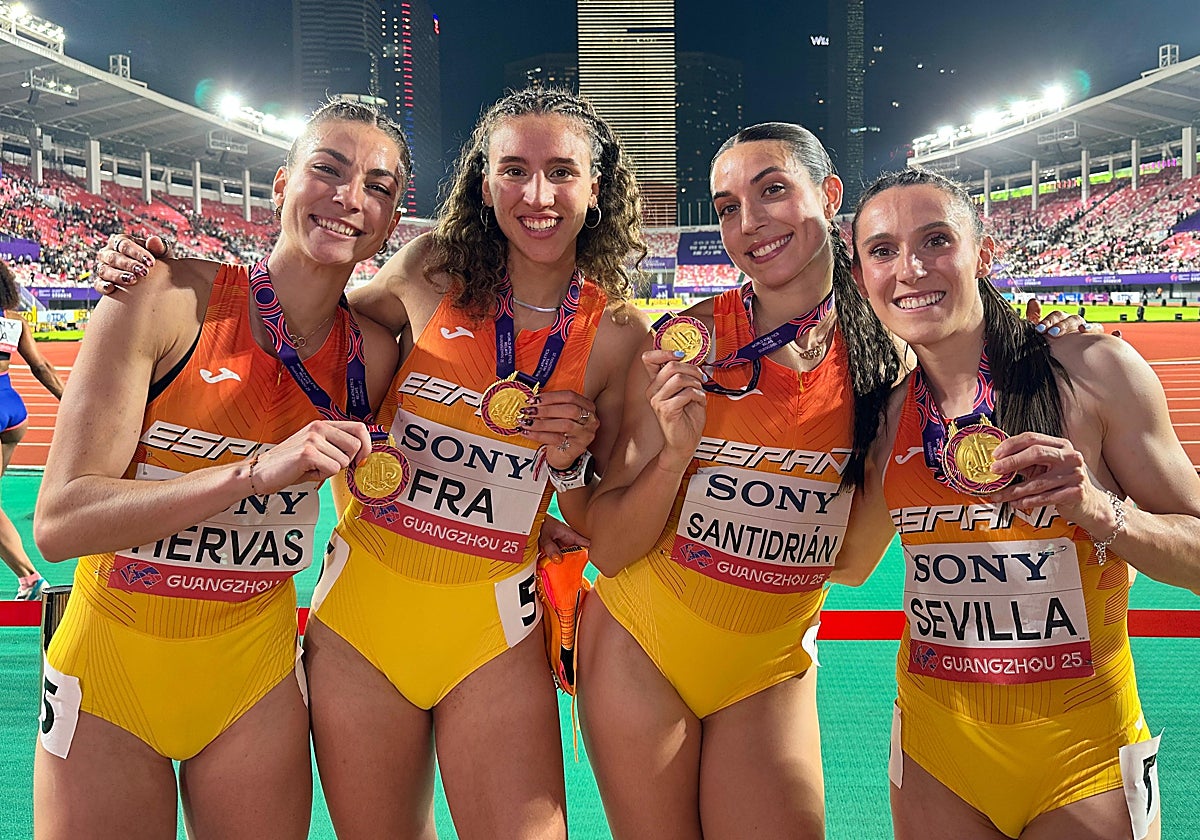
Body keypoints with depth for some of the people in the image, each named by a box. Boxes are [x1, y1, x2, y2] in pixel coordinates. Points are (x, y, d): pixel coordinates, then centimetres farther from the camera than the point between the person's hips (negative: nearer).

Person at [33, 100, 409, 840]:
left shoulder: (372, 353, -5)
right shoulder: (167, 299, -16)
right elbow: (60, 520, -20)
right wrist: (257, 471, -31)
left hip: (255, 670, 3)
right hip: (113, 661, -2)